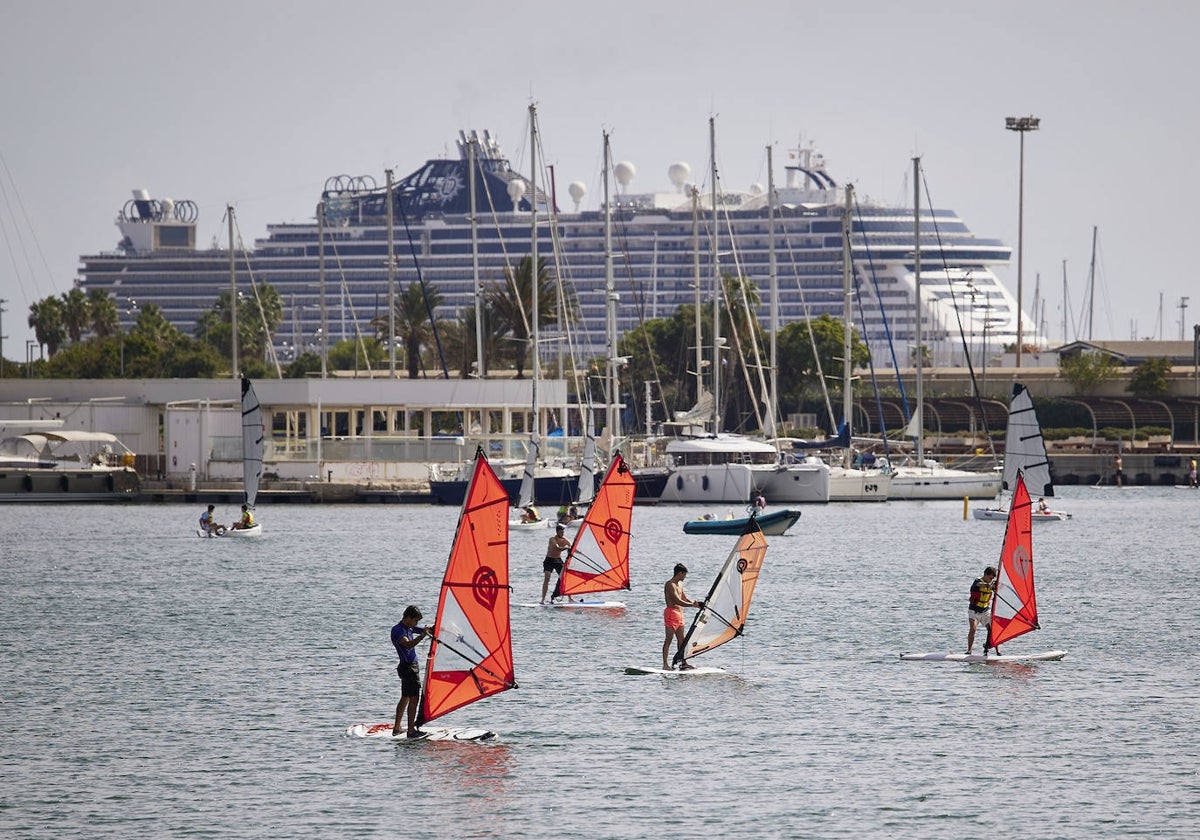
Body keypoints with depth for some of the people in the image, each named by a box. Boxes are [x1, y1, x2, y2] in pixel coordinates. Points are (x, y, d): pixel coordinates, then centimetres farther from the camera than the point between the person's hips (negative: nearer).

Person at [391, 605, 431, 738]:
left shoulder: (409, 628, 14)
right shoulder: (397, 630, -14)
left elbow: (426, 630, 15)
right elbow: (408, 645, -29)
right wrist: (422, 635, -41)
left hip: (412, 666, 10)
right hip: (408, 666, -10)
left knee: (405, 698, 16)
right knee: (414, 698, -13)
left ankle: (396, 728, 23)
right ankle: (411, 731, -15)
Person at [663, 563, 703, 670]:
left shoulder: (679, 584, 16)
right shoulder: (670, 585, -15)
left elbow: (684, 598, 24)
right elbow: (677, 601, -22)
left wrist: (696, 604, 10)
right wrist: (693, 605, -21)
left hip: (679, 613, 10)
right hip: (671, 612, -10)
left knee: (681, 639, 11)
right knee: (669, 639, -8)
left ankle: (683, 663, 17)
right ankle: (665, 664, -9)